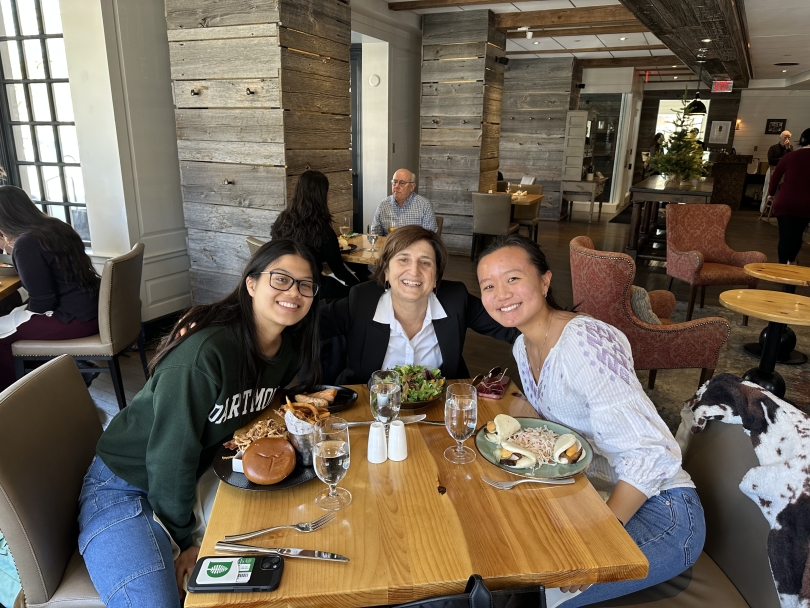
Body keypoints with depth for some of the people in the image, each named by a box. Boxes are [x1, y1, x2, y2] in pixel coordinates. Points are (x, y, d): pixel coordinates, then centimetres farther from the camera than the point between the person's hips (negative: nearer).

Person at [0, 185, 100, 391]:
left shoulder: (26, 244, -18)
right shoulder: (56, 226, 7)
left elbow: (43, 303, -17)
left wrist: (24, 311, 4)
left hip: (76, 319, -9)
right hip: (94, 308, 9)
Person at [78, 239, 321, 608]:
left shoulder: (289, 347, -6)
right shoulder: (205, 351, -30)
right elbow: (171, 453, -24)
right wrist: (182, 540, -12)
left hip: (194, 482, 7)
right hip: (125, 490, -6)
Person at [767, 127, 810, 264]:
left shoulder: (790, 156, -1)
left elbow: (775, 176, 6)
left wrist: (771, 193, 21)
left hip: (785, 203, -2)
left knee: (785, 236, 4)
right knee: (797, 234, 21)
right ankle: (791, 260, 41)